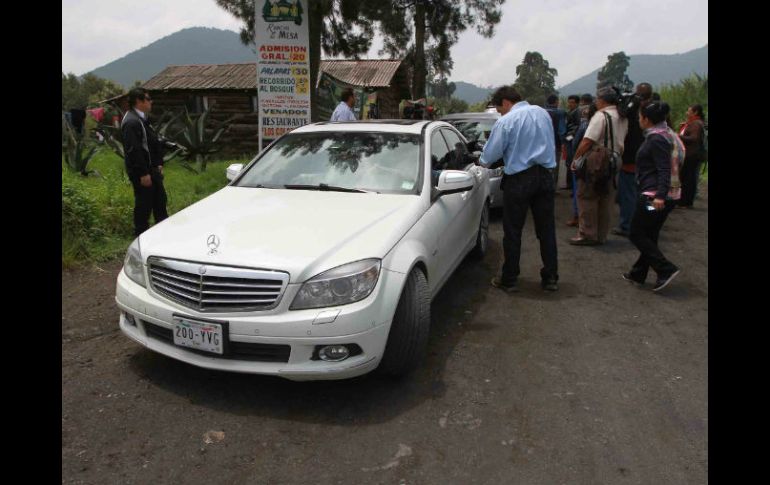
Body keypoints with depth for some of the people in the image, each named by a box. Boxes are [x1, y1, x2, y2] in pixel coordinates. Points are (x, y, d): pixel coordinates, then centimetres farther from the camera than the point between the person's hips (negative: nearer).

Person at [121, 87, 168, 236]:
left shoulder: (142, 119, 14)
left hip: (150, 168, 10)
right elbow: (133, 150, -24)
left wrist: (158, 164, 16)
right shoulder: (131, 122, -19)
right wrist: (143, 173, -24)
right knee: (144, 204, -1)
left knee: (160, 199, 18)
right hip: (141, 172, -10)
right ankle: (141, 234, 11)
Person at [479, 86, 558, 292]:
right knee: (546, 229, 11)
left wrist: (481, 161, 15)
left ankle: (509, 280, 12)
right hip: (545, 175, 6)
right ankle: (550, 278, 18)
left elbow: (490, 154, -6)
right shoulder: (543, 113, 7)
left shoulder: (506, 122, -11)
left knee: (512, 231, 5)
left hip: (519, 179, -5)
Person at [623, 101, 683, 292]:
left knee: (637, 234, -1)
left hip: (654, 194, -10)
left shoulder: (656, 138, -15)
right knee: (650, 235, 15)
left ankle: (666, 269, -6)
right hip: (670, 194, 10)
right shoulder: (668, 134, 15)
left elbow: (664, 170, -24)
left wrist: (659, 195, -32)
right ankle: (638, 273, 23)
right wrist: (662, 194, 20)